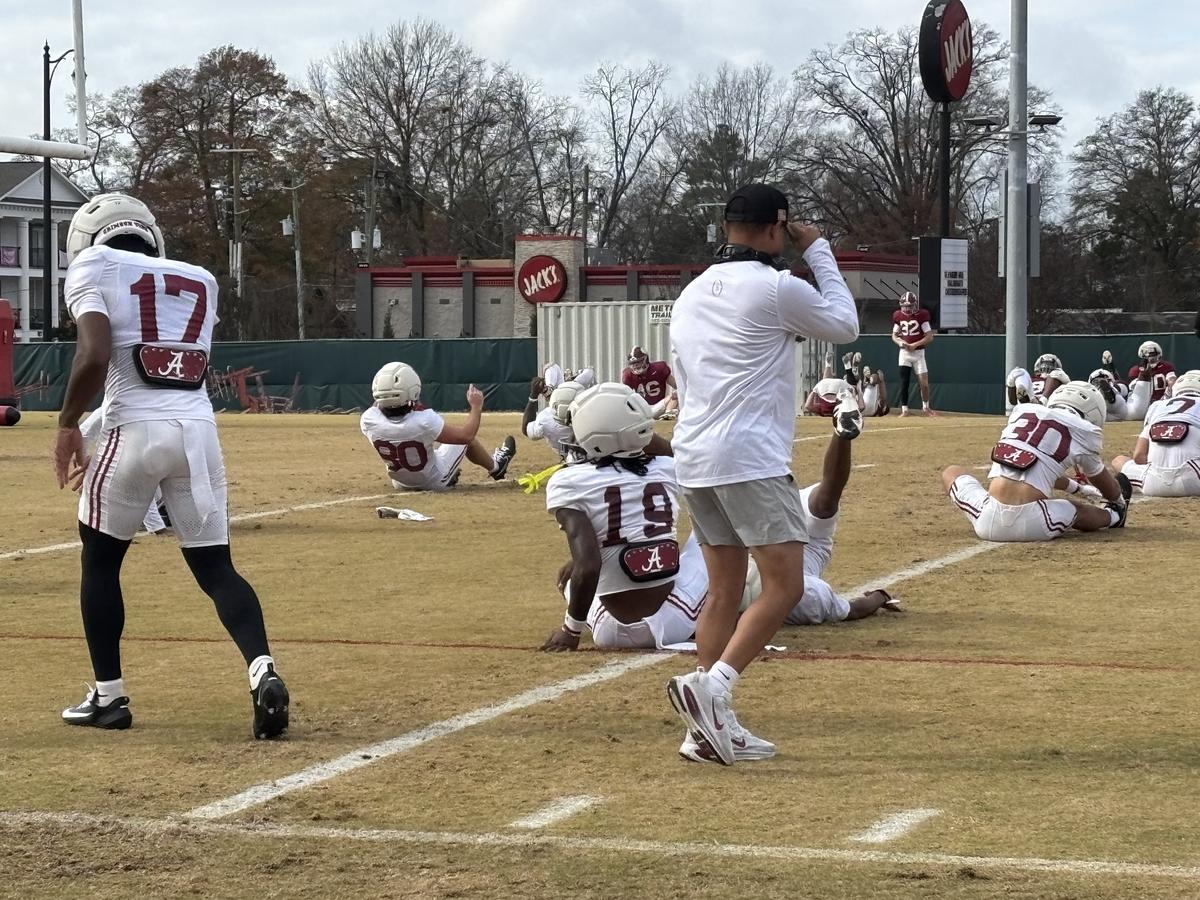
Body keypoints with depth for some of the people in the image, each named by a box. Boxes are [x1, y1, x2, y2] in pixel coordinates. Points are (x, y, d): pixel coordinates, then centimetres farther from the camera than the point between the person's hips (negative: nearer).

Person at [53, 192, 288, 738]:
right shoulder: (199, 281, 20)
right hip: (199, 427, 4)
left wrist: (67, 425, 1)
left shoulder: (93, 267, 4)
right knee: (214, 566, 8)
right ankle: (262, 672, -15)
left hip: (137, 427, -4)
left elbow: (95, 356, -11)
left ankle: (108, 696, 16)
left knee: (100, 557, 16)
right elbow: (188, 363, 16)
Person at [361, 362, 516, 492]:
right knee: (463, 435, 17)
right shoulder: (423, 421, -38)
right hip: (436, 482, -4)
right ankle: (495, 466, 45)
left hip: (400, 484, 4)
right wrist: (476, 407, -10)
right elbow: (466, 435, -24)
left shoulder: (368, 421, -28)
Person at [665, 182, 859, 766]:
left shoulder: (691, 295, 17)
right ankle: (711, 686, -23)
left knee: (724, 591, 12)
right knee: (785, 585, -8)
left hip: (693, 458, 9)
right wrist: (818, 251, 14)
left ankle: (712, 723, 9)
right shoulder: (776, 287, -8)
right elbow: (845, 326, 7)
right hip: (750, 459, -9)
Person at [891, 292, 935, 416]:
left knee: (924, 382, -2)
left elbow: (930, 337, -10)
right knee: (904, 382, -4)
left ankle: (926, 407, 18)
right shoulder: (898, 316, 1)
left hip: (918, 352, -2)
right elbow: (894, 335, 10)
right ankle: (904, 409, 0)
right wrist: (899, 342, -12)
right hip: (904, 353, 2)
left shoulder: (922, 315, -10)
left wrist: (915, 345, -20)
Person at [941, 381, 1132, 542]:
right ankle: (1113, 516, 53)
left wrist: (1077, 488, 55)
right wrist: (1119, 501, 52)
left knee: (952, 472, 28)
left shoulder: (1022, 411, 19)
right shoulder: (1083, 431, 8)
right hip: (1032, 526, -3)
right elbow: (1101, 480, 28)